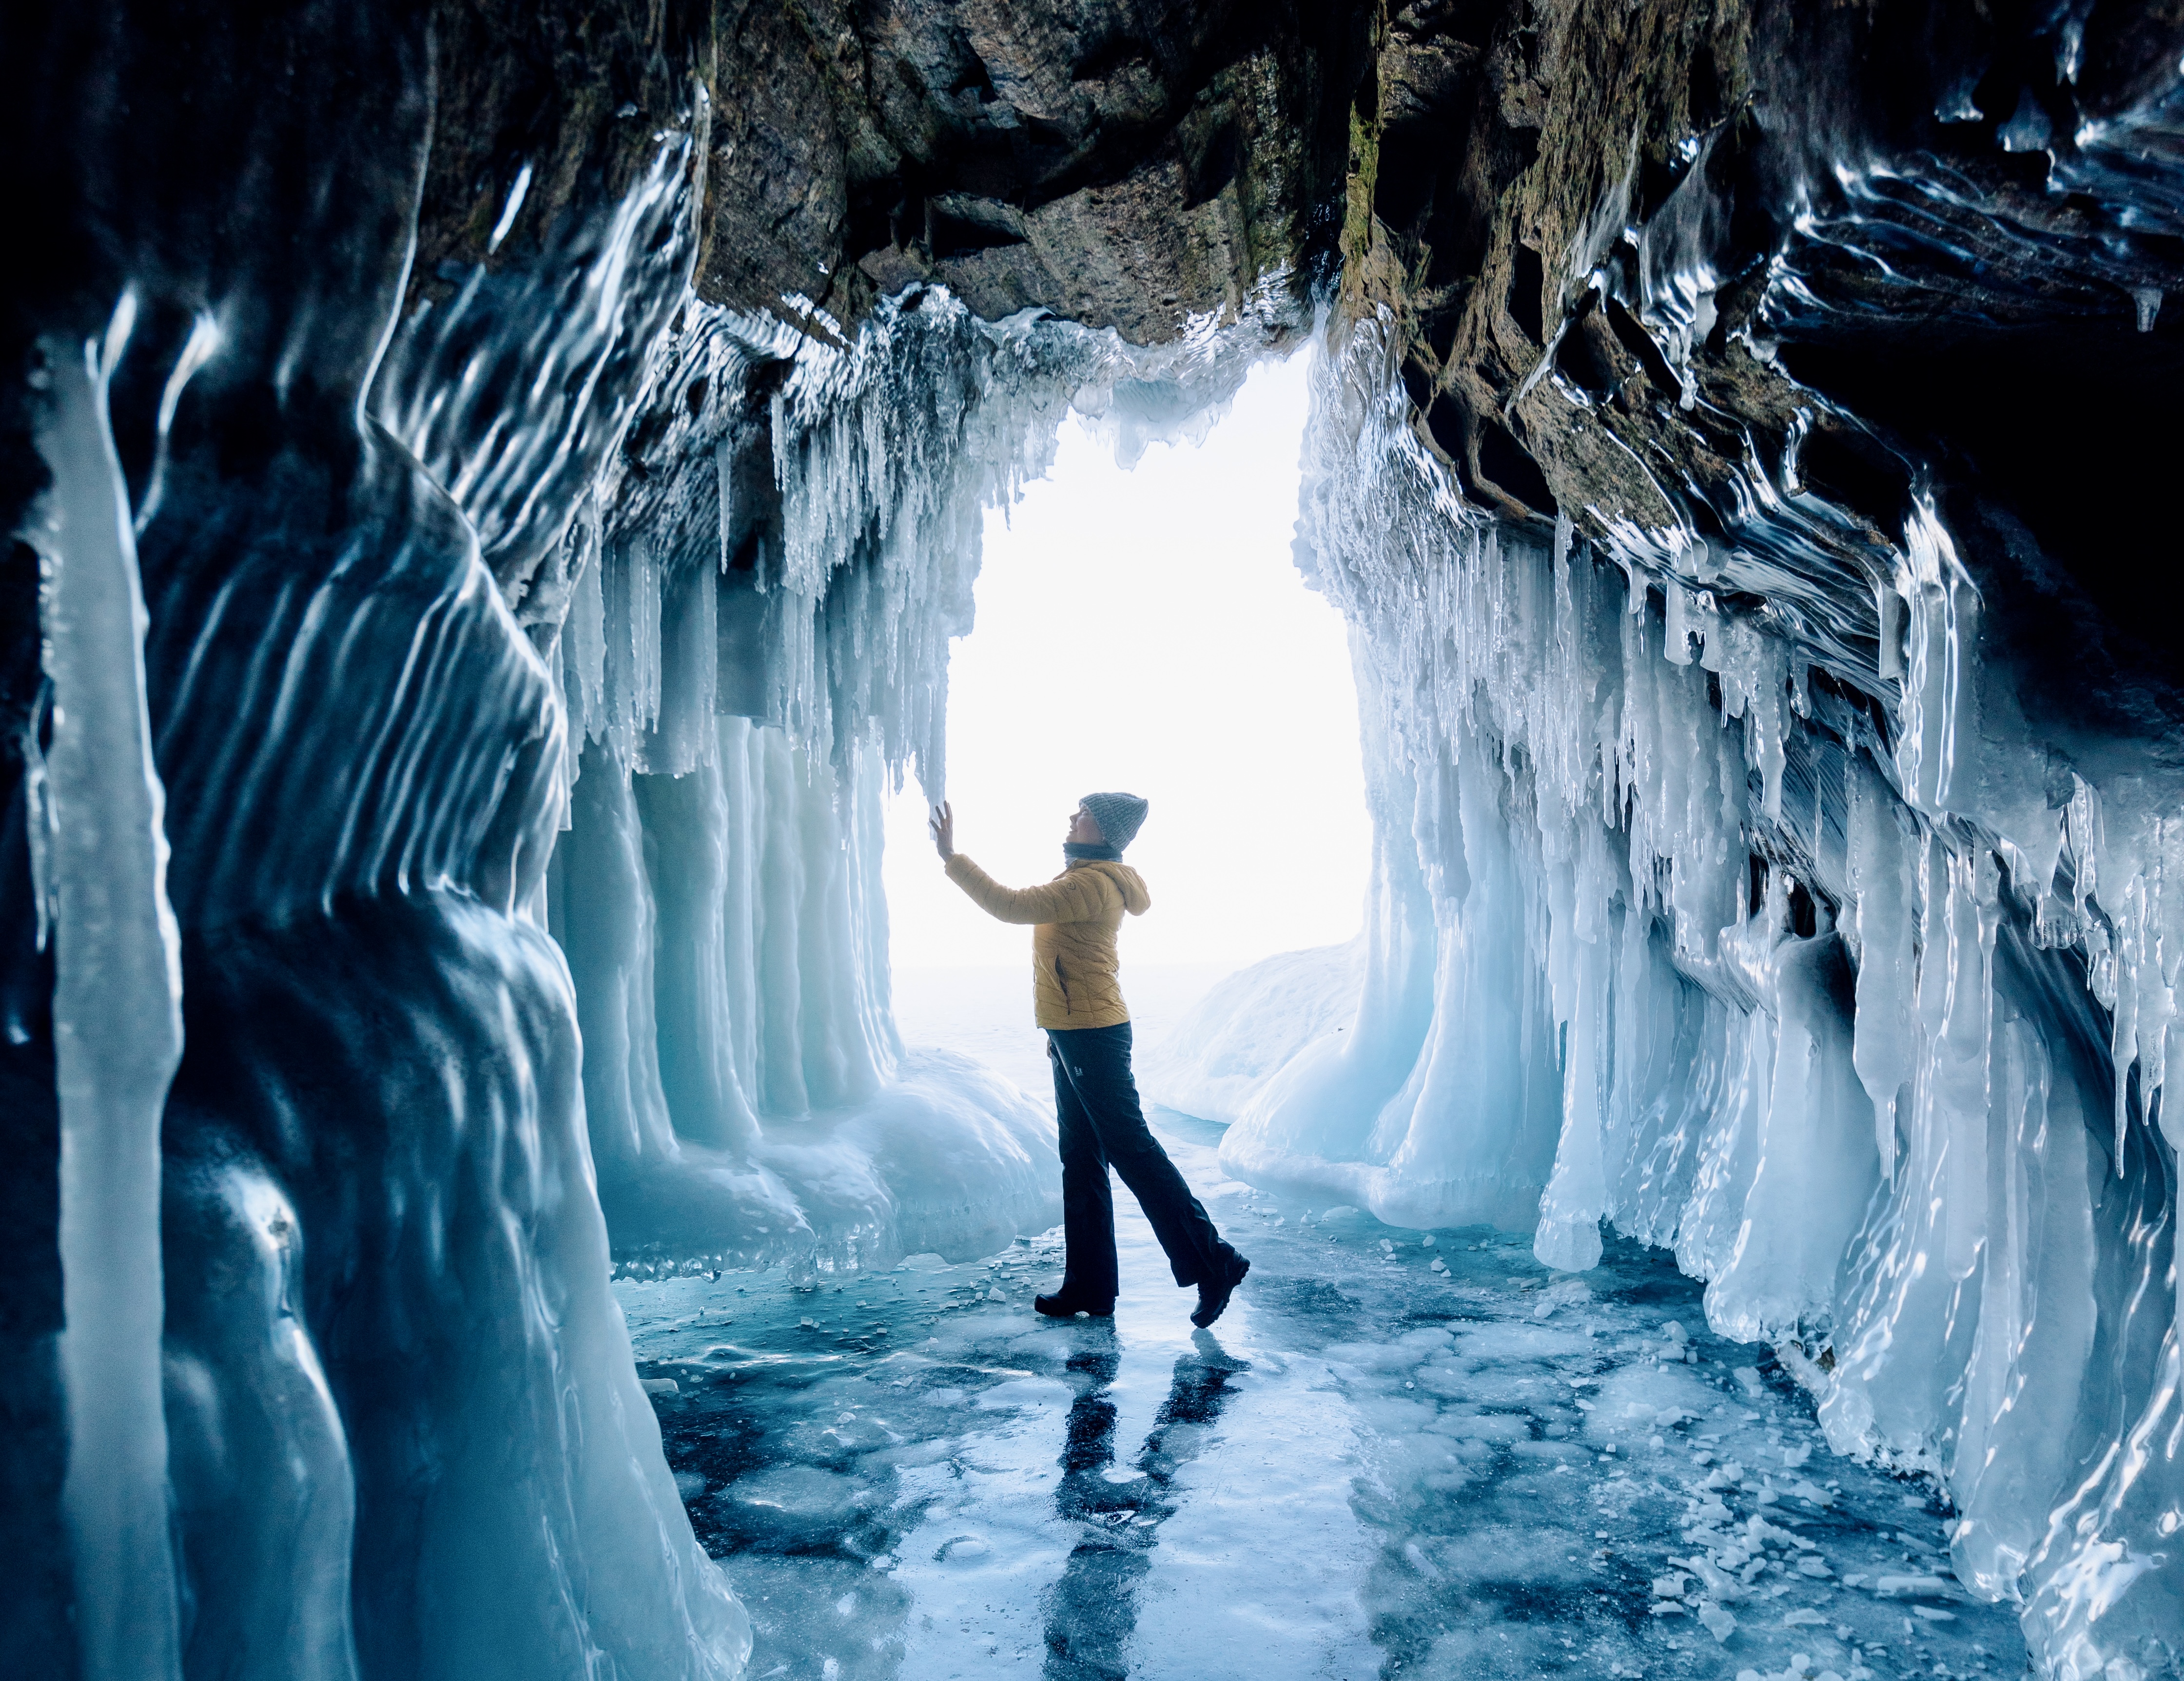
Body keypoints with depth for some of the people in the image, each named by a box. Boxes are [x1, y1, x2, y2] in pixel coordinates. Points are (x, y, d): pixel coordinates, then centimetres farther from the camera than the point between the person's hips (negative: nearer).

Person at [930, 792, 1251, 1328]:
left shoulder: (1092, 884, -17)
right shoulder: (1089, 878, 16)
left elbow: (1011, 906, -23)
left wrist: (951, 857, -18)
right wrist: (1059, 1027, 23)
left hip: (1093, 1033, -11)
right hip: (1075, 1033, 11)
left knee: (1131, 1148, -7)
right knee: (1081, 1161, 12)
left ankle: (1213, 1262, 0)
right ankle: (1089, 1287, 19)